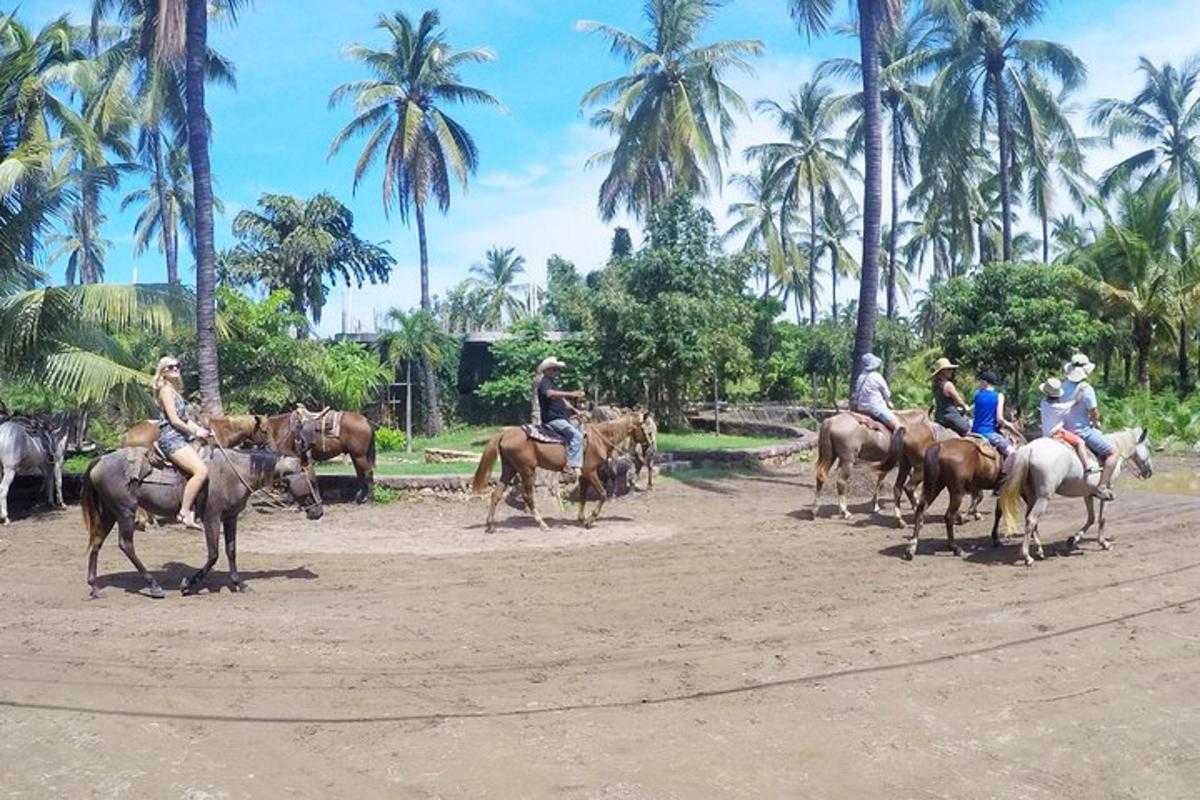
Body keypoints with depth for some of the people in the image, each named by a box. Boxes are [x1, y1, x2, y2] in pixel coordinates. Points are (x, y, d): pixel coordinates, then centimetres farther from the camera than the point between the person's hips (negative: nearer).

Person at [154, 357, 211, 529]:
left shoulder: (175, 391, 22)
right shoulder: (166, 390, -6)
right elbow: (174, 420, -13)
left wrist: (202, 430, 7)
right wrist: (195, 432, -7)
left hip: (181, 438, 10)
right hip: (171, 438, -10)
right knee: (202, 470, -24)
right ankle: (184, 512, -20)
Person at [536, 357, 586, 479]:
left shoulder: (553, 383, 24)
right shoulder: (544, 383, -8)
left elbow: (562, 400, 28)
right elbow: (550, 394, -30)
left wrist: (574, 410, 13)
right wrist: (570, 394, -38)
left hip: (561, 418, 11)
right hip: (552, 419, -11)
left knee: (580, 432, 12)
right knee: (576, 435, -24)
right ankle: (571, 465, -31)